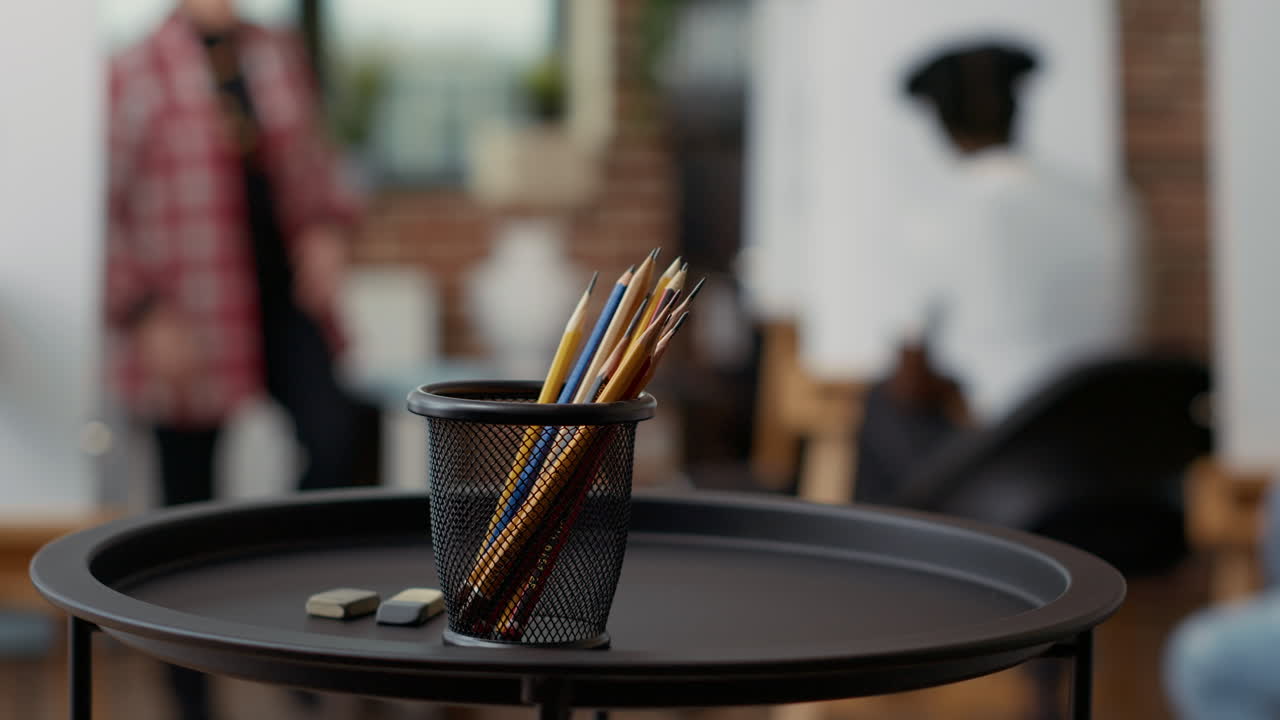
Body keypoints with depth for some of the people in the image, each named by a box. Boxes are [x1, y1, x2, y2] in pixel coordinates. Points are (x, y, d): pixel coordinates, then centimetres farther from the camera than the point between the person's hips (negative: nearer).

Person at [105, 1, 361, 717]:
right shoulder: (137, 74, -8)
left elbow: (314, 164, 20)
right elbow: (105, 212, -7)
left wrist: (326, 230, 1)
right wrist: (145, 315, -12)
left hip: (282, 297, 4)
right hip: (184, 325, -4)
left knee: (335, 438, -19)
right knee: (190, 497, 5)